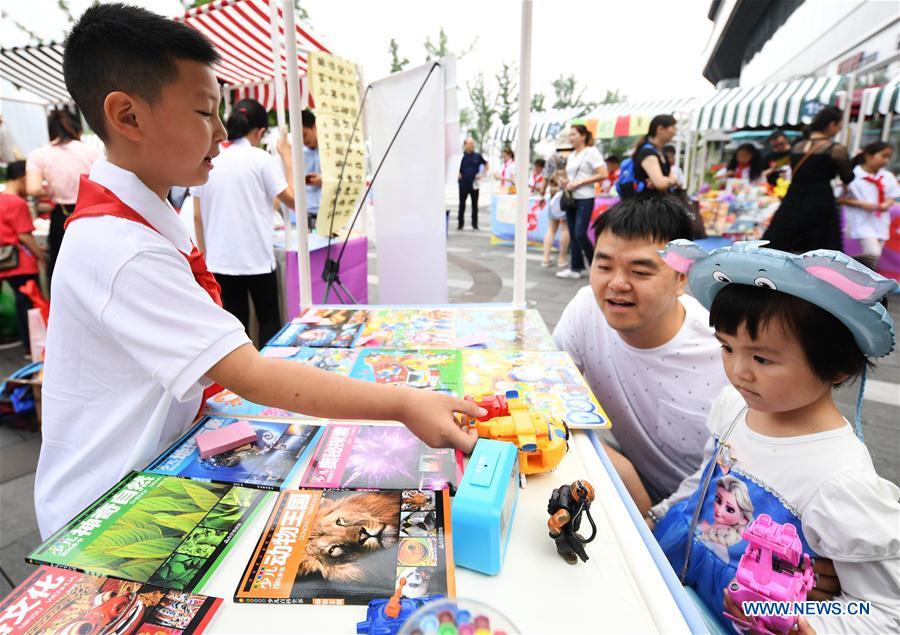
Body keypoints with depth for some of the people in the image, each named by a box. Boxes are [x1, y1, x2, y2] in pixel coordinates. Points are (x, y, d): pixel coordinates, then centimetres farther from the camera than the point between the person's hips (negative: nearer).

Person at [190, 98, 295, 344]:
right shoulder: (260, 158, -7)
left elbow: (197, 217, 6)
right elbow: (292, 200, -5)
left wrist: (204, 254, 15)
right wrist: (286, 156, 3)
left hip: (220, 259, 3)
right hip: (257, 258, -3)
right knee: (269, 319, 13)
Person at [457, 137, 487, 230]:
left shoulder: (478, 156, 4)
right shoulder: (461, 156, -2)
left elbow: (486, 165, 15)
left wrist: (481, 174, 3)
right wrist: (458, 174, -4)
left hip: (474, 184, 2)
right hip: (463, 184, -2)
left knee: (475, 205, 7)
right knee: (462, 204, 1)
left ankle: (475, 224, 15)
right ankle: (460, 224, 9)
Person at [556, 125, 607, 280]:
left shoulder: (591, 152, -5)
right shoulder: (571, 156, 16)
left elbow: (603, 174, -13)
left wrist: (580, 182, -16)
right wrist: (566, 183, 3)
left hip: (585, 199, -7)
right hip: (571, 198, 7)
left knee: (580, 234, -11)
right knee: (573, 235, 6)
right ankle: (575, 268, 12)